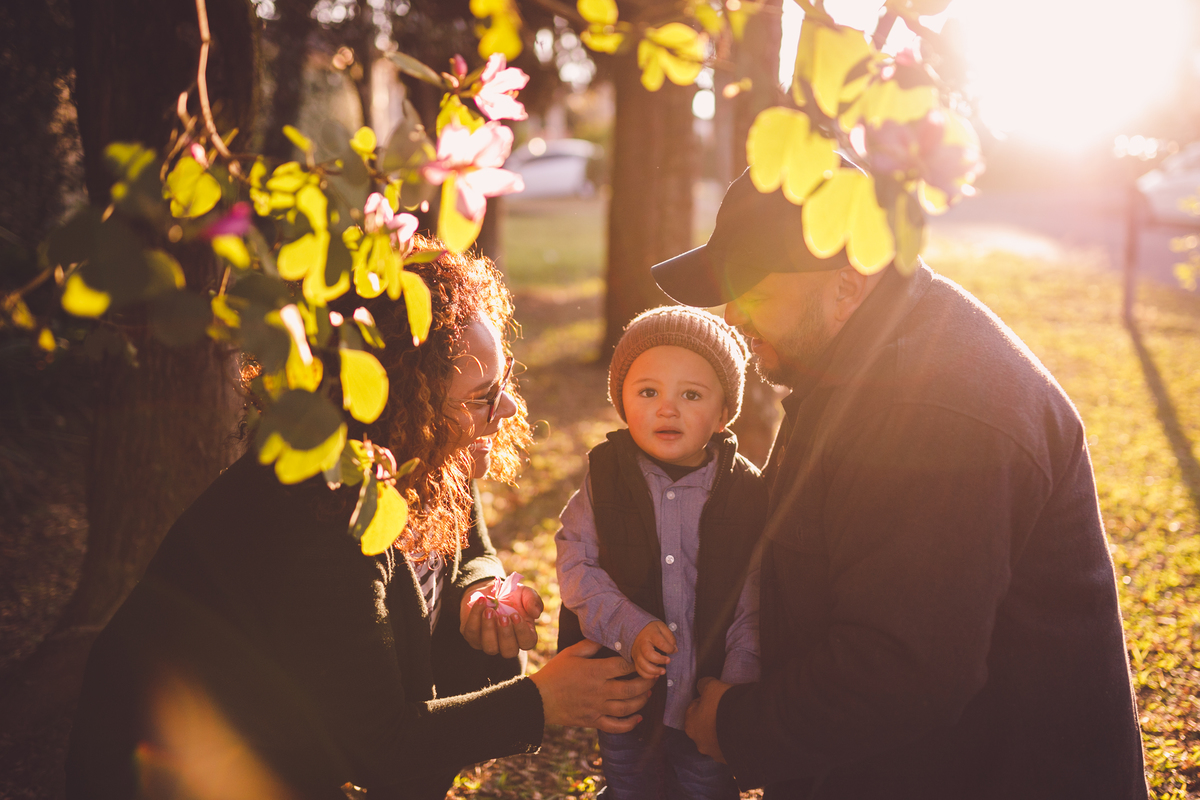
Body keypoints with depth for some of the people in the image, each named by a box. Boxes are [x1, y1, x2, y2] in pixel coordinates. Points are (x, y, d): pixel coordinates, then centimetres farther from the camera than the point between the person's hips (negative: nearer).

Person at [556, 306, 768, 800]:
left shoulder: (747, 491, -10)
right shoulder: (605, 477, -7)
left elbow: (753, 600, -8)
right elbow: (576, 566, -9)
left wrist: (736, 687, -15)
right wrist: (629, 629, -22)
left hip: (709, 708, -1)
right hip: (625, 700, 1)